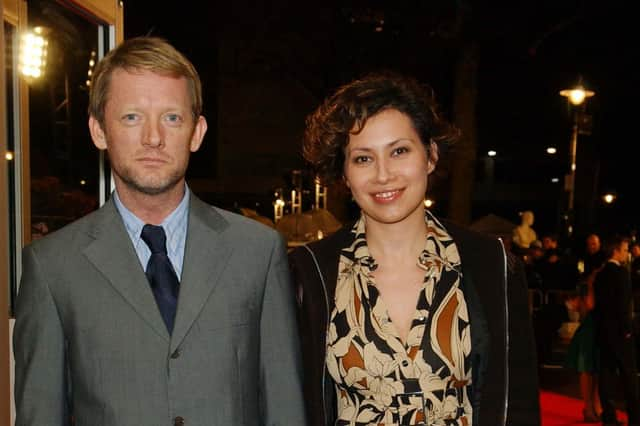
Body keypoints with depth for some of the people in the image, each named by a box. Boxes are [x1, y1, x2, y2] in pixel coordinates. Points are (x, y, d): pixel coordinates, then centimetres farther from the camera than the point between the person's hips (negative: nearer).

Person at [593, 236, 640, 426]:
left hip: (603, 329, 7)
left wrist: (600, 325, 15)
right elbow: (623, 303, -17)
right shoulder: (621, 271, -11)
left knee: (607, 372, 6)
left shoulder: (600, 274, 11)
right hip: (618, 329, -7)